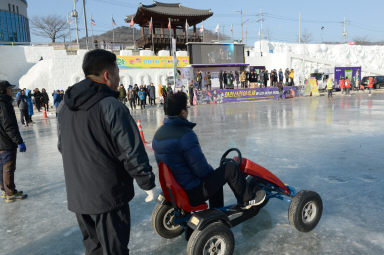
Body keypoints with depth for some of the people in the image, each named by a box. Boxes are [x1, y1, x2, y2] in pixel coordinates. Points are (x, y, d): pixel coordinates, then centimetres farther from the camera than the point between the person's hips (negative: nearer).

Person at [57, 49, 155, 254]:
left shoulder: (65, 106, 5)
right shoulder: (112, 106, -20)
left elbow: (62, 147, 15)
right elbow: (132, 152, -21)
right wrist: (147, 183, -8)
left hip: (77, 196, 8)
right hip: (108, 195, -7)